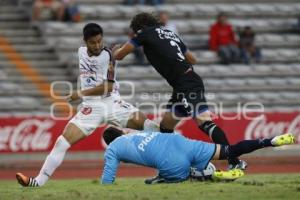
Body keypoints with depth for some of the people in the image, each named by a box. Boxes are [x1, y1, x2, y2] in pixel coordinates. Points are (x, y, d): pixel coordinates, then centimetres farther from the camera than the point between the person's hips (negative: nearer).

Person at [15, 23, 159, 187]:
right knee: (63, 141, -10)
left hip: (112, 102, -3)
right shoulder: (80, 52, 6)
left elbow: (108, 87, -15)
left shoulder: (106, 55, -9)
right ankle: (38, 181, -10)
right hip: (91, 106, 3)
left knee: (147, 125, -20)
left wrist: (81, 93, -14)